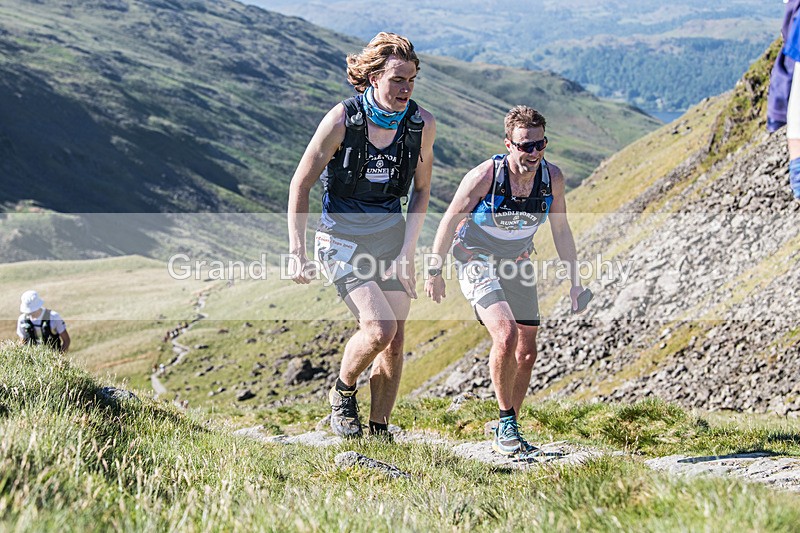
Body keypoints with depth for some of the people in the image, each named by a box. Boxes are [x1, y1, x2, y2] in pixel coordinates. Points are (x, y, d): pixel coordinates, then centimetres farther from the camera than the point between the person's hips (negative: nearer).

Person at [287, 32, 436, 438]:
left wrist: (407, 250, -3)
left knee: (395, 342, 0)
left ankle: (379, 431, 16)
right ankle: (342, 394, 8)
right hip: (342, 235, -4)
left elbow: (421, 189, 6)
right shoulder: (342, 120, -18)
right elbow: (300, 184, -9)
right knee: (380, 327, -20)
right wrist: (297, 253, -11)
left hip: (391, 233, 4)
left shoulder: (422, 124, -8)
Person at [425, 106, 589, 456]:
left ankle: (507, 431, 23)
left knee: (526, 353, 6)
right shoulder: (484, 176, -25)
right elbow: (450, 221, -12)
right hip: (476, 263, -5)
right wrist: (435, 272, -6)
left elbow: (561, 230, 3)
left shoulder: (552, 177, -12)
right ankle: (506, 422, -9)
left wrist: (575, 281, 4)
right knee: (506, 335, -26)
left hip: (518, 266, 5)